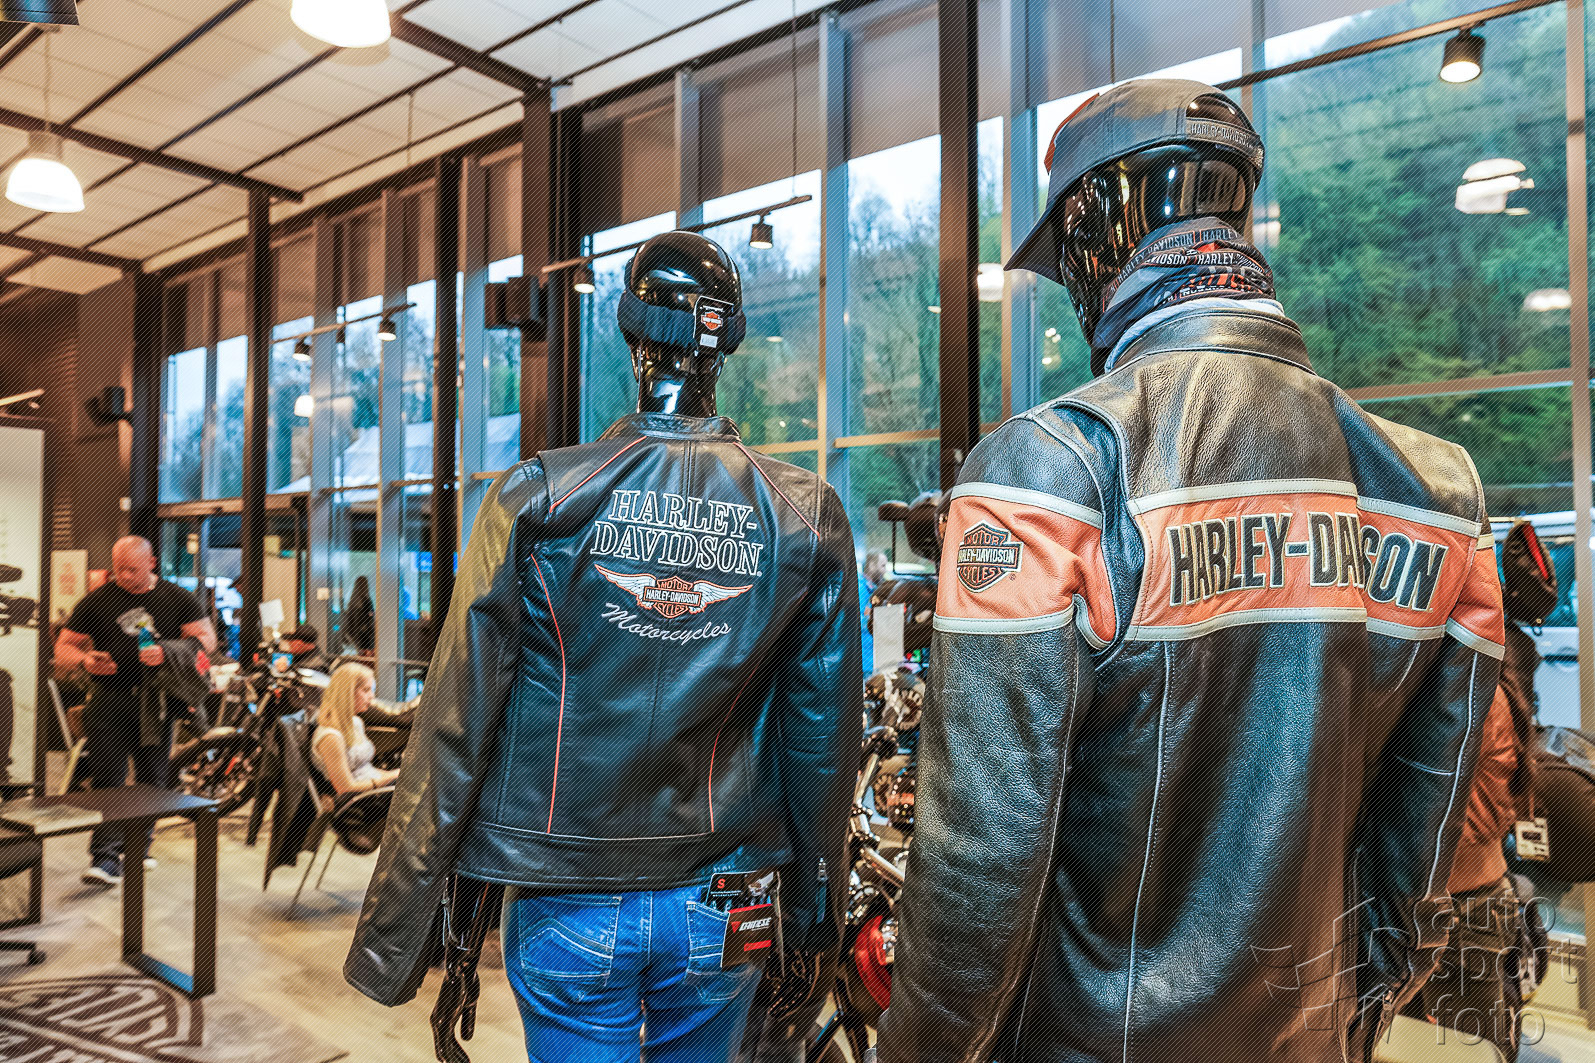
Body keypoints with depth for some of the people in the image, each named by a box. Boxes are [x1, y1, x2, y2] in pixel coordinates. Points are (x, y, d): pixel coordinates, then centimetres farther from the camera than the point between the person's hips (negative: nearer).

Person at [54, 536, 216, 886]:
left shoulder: (177, 599, 8)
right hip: (108, 699, -1)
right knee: (107, 778, -8)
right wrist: (86, 659, -14)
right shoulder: (95, 601, 8)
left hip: (156, 700, 1)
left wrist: (167, 652, -16)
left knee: (152, 779, 7)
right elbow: (63, 647, 10)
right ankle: (105, 857, -5)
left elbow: (207, 638, 2)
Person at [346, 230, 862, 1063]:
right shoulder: (808, 519, -6)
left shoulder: (538, 497, -11)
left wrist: (404, 931, 2)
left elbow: (459, 721, -10)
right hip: (724, 915, 3)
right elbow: (823, 743, -1)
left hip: (568, 912, -2)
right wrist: (815, 919, 12)